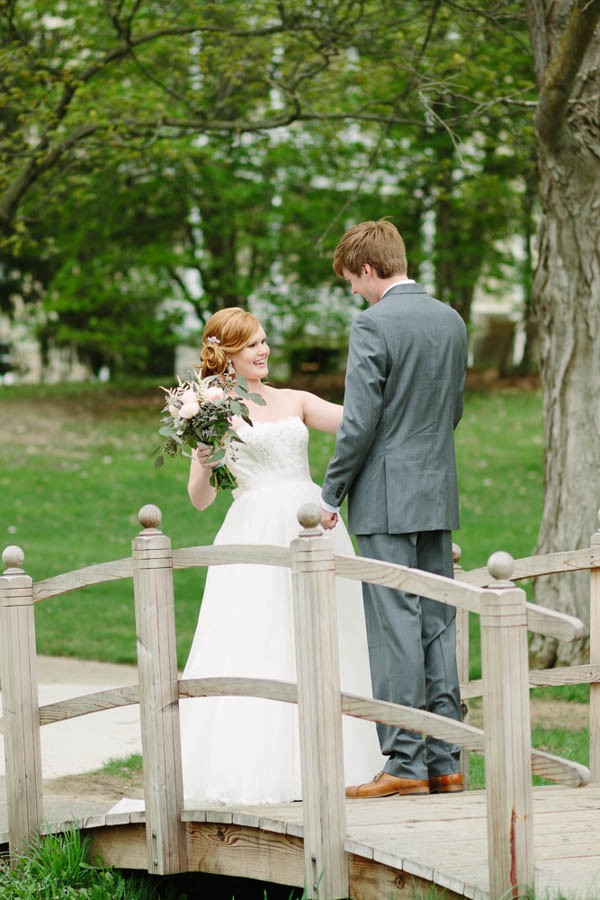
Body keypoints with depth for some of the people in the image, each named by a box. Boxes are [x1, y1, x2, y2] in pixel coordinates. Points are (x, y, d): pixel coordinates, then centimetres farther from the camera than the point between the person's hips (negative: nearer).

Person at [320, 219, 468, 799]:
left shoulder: (374, 325, -13)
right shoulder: (452, 321, 10)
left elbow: (359, 422, -15)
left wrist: (330, 494, -6)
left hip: (387, 498, -7)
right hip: (440, 494, 7)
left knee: (395, 627, -5)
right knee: (437, 625, 8)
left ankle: (405, 762, -5)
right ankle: (444, 762, 10)